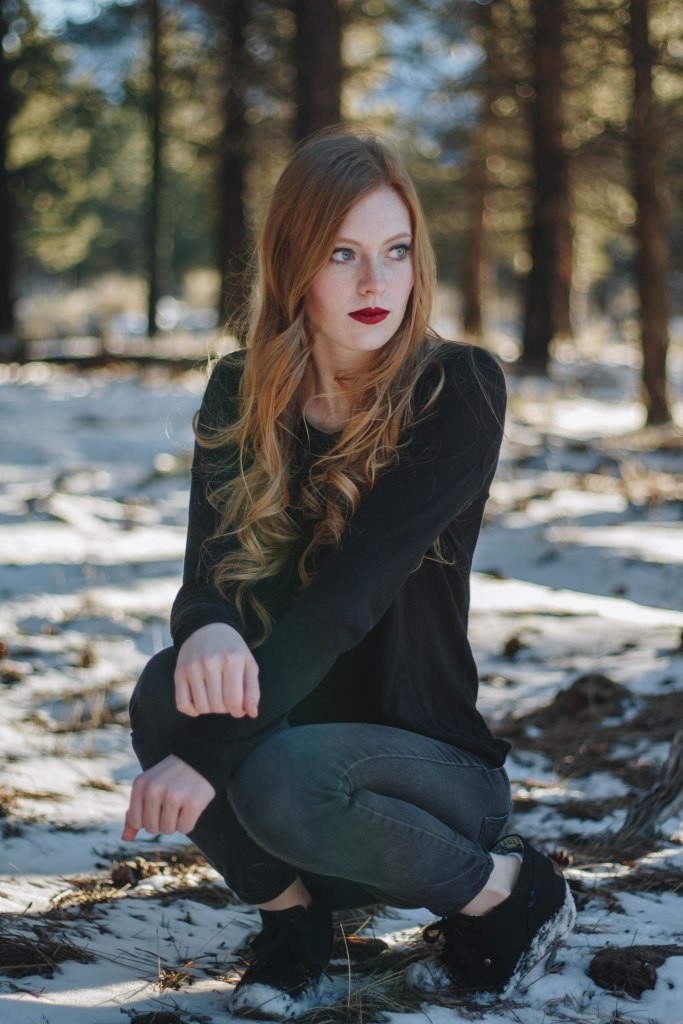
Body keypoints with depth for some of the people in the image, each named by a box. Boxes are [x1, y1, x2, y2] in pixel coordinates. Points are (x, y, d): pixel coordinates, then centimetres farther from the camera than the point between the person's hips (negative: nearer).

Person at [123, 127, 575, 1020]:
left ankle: (508, 890, -5)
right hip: (288, 727, 4)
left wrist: (213, 752, -34)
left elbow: (354, 588, -25)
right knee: (169, 692, -27)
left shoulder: (459, 390, -15)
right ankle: (292, 921, -1)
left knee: (278, 780, -34)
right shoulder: (241, 394, -1)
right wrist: (208, 635, -37)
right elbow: (210, 572, -10)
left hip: (437, 762, -3)